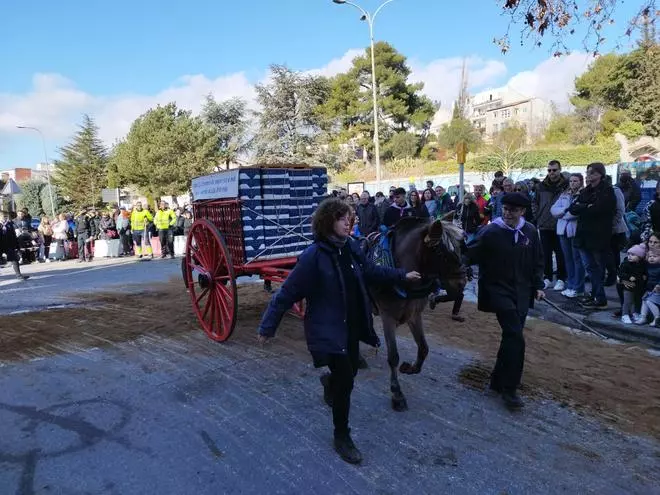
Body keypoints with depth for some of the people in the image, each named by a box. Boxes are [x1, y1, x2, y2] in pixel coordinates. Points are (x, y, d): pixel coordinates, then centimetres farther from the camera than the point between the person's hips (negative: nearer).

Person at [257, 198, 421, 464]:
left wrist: (402, 275, 20)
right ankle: (342, 437, 22)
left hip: (352, 325, 7)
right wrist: (267, 327, -15)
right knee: (345, 381, -1)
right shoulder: (313, 256, -23)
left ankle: (329, 383, 58)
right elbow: (287, 293, -19)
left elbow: (371, 271, 16)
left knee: (349, 371, 22)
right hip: (328, 330, -7)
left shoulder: (351, 247, -3)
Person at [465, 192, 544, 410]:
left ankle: (498, 380, 28)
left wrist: (538, 285, 8)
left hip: (522, 293, 5)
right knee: (515, 338, -14)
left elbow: (537, 261, 13)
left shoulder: (530, 231, 4)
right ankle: (509, 389, -1)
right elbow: (471, 255, -9)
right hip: (499, 291, -5)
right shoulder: (489, 232, -11)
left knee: (511, 337, 11)